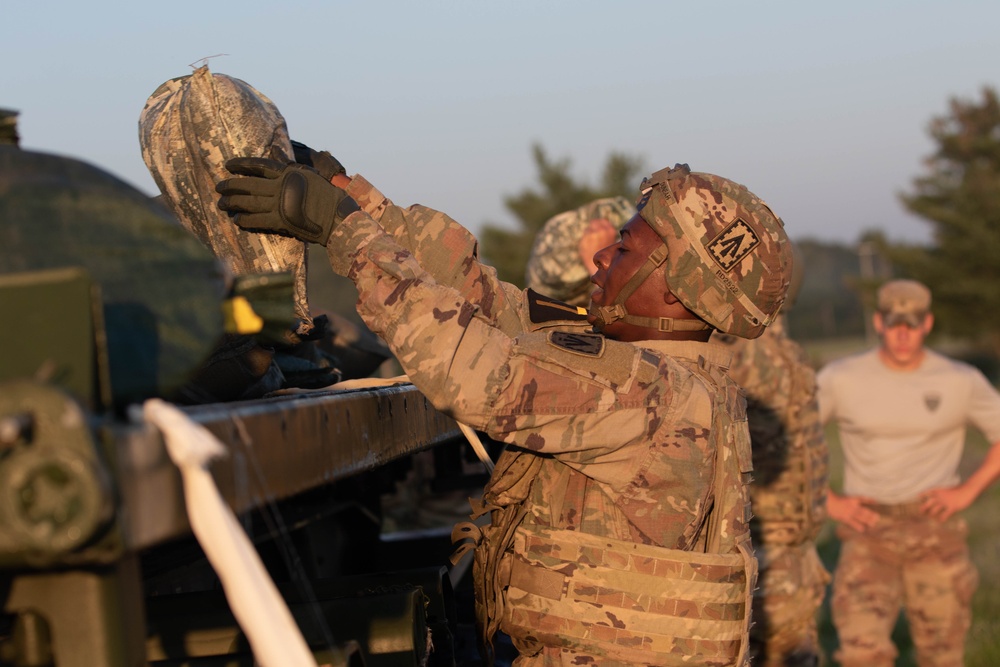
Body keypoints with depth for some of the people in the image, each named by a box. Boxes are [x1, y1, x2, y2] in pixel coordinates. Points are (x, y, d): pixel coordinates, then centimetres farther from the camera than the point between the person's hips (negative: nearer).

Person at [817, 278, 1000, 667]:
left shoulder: (962, 382, 1)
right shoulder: (841, 379, -1)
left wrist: (968, 491, -1)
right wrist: (828, 501, -2)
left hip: (935, 529, 1)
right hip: (868, 530, -1)